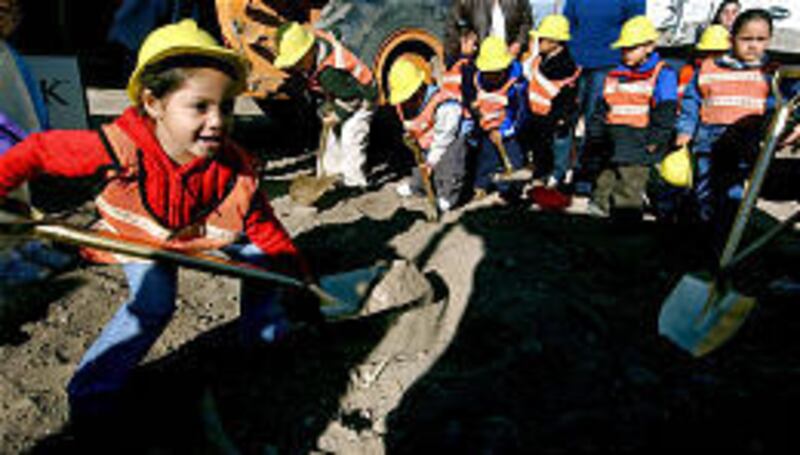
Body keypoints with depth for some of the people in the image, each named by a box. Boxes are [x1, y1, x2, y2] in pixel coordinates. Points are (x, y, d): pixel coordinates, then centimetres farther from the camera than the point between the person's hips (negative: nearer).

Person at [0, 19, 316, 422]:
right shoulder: (122, 148, -39)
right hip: (139, 237, -3)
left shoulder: (235, 170, -32)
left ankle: (265, 333, 19)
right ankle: (92, 389, -2)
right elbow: (38, 152, -24)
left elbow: (265, 228, -20)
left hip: (208, 233, 3)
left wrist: (301, 276, -16)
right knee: (153, 303, -23)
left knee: (261, 254, -8)